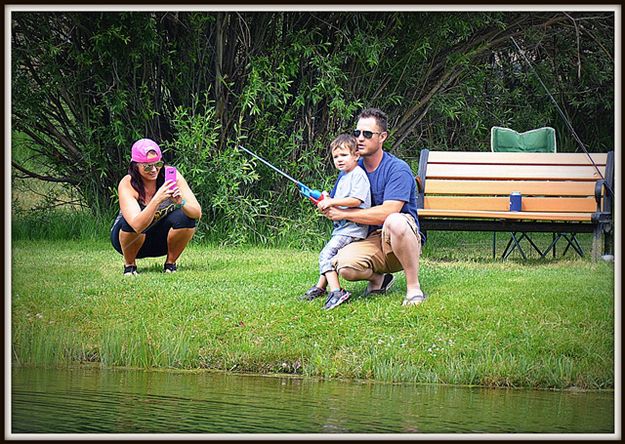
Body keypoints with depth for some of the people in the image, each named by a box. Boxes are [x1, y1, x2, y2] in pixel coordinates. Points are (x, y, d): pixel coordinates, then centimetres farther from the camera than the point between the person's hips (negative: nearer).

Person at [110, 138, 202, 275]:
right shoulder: (127, 185, -26)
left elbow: (198, 213, -24)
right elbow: (137, 225, -40)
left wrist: (181, 203, -45)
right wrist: (157, 200, -53)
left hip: (161, 240, 2)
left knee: (186, 217, -27)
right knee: (131, 222, -35)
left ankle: (171, 262, -3)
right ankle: (129, 264, -6)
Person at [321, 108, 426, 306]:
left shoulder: (398, 169, -9)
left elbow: (387, 212, -21)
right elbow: (335, 207, 15)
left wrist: (344, 213, -16)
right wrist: (326, 205, -11)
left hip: (403, 241, -4)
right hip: (369, 241, 4)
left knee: (394, 222, -40)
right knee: (343, 266, -30)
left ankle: (414, 288, -23)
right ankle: (379, 278, 6)